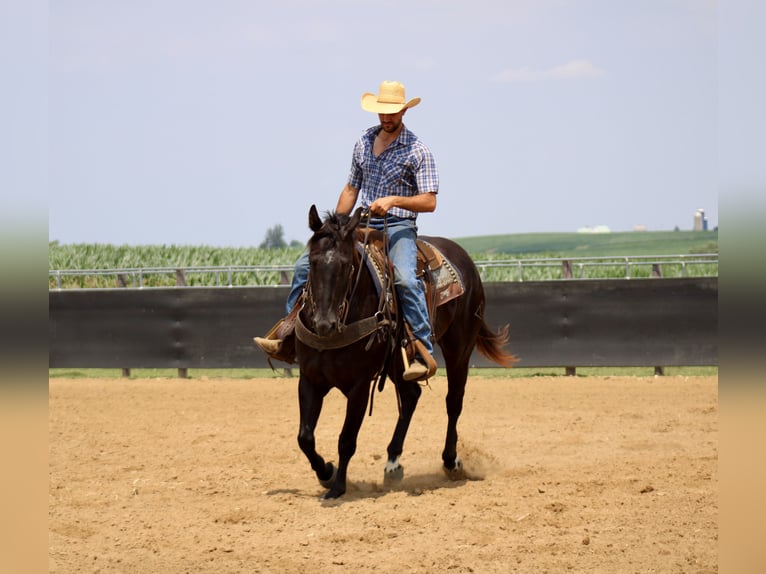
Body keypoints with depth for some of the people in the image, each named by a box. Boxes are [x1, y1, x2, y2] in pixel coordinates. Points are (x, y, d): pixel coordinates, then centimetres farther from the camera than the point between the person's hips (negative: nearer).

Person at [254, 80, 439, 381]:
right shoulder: (364, 141, 11)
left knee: (405, 279, -34)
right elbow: (351, 189, 19)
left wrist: (394, 200, -26)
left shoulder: (417, 150, -7)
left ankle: (424, 354, -32)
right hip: (363, 224, 6)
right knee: (306, 264, -7)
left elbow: (429, 201, -11)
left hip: (398, 226, -6)